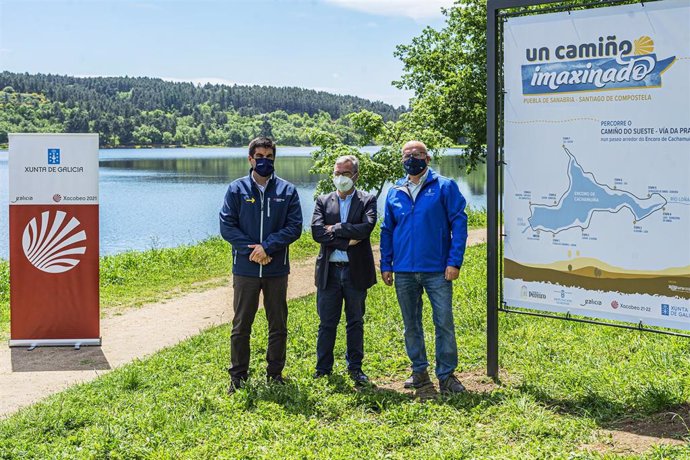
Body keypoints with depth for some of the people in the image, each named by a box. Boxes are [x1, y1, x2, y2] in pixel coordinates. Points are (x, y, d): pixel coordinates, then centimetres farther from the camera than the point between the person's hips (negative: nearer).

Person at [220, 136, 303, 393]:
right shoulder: (237, 189, 2)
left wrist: (267, 246, -16)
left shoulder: (287, 191, 5)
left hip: (277, 269, 1)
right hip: (245, 269, -1)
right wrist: (251, 250, -15)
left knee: (278, 326, 9)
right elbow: (227, 226, -4)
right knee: (241, 326, 5)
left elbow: (294, 227, -3)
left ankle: (275, 374, 21)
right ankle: (238, 377, 14)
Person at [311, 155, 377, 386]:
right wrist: (347, 241, -14)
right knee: (326, 323, 6)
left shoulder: (367, 200, 3)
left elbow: (367, 227, -15)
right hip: (329, 271, 1)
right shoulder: (323, 201, 8)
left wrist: (335, 229, -12)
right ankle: (323, 369, 15)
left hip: (356, 271, -1)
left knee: (355, 322, 9)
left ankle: (355, 368, 19)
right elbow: (317, 232, -6)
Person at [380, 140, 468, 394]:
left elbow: (459, 223, -4)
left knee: (444, 323, -3)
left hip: (437, 270, -4)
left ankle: (446, 375, 7)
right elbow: (387, 231, 15)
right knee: (411, 324, 11)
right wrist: (386, 265, 8)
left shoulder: (444, 187, -1)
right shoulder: (394, 193, 10)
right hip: (404, 271, 4)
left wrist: (454, 261, -11)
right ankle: (419, 371, 24)